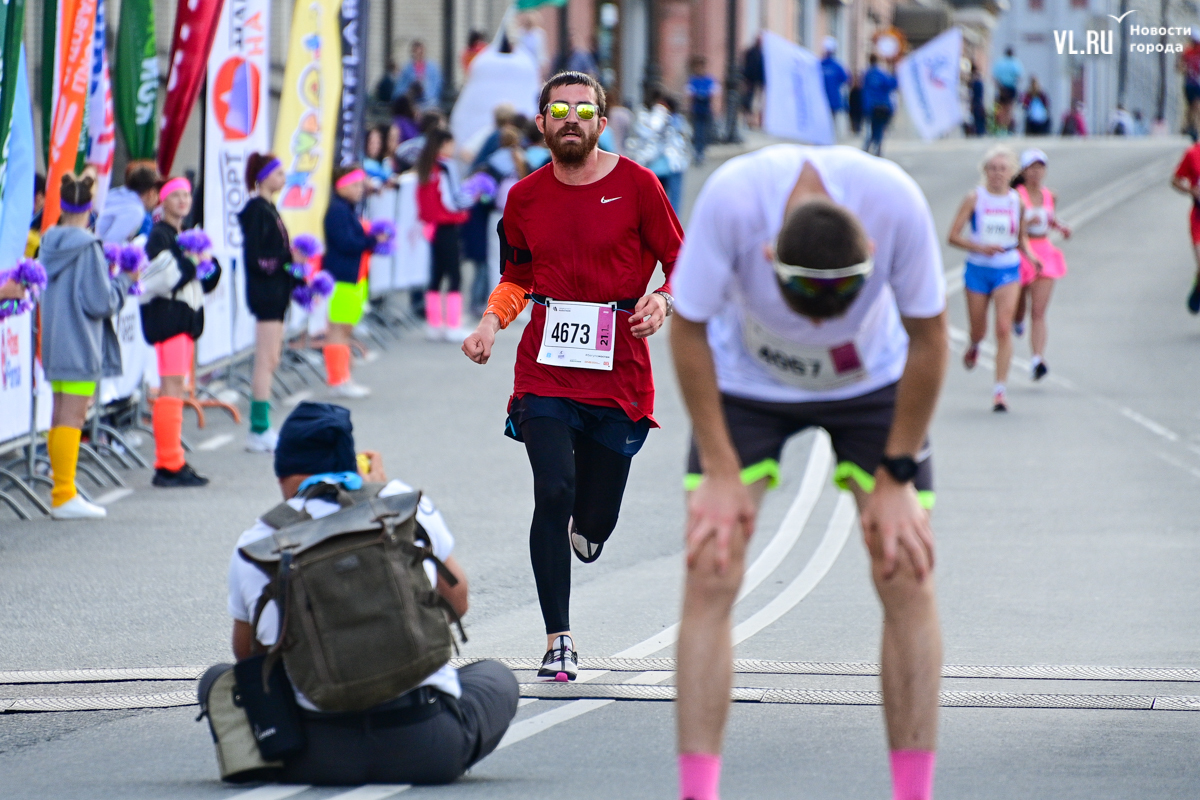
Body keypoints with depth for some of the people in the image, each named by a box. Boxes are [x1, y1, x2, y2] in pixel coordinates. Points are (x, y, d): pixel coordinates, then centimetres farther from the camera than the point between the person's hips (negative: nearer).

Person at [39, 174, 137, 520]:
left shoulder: (50, 243, 5)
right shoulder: (88, 248, -16)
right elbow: (100, 303, -17)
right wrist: (123, 280, 1)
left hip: (54, 342, 7)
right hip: (80, 344, -7)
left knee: (60, 418, 14)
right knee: (72, 418, -6)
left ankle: (61, 489, 20)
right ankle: (65, 495, -6)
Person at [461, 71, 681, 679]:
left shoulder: (635, 185, -2)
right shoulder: (525, 198, 6)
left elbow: (681, 260, 3)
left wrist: (662, 299, -17)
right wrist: (491, 323, 1)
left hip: (618, 373, -1)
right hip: (545, 372, 1)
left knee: (592, 526, 2)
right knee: (553, 493, -16)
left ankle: (586, 522, 44)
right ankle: (558, 640, -7)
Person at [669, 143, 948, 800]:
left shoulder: (897, 204, -34)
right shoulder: (732, 198, -36)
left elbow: (928, 339, -17)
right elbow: (688, 330, -19)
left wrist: (896, 479, -13)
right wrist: (721, 473, -17)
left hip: (873, 382, 1)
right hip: (746, 381, -1)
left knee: (907, 575, -9)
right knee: (709, 575, -13)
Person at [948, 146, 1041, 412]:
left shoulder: (1017, 201, 2)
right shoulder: (975, 198, -5)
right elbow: (953, 236, -7)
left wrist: (1030, 255, -5)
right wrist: (980, 247, -21)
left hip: (1008, 270, 0)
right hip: (978, 269, 0)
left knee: (1004, 327, -14)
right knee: (978, 328, 10)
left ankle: (1000, 389, -11)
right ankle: (974, 346, 50)